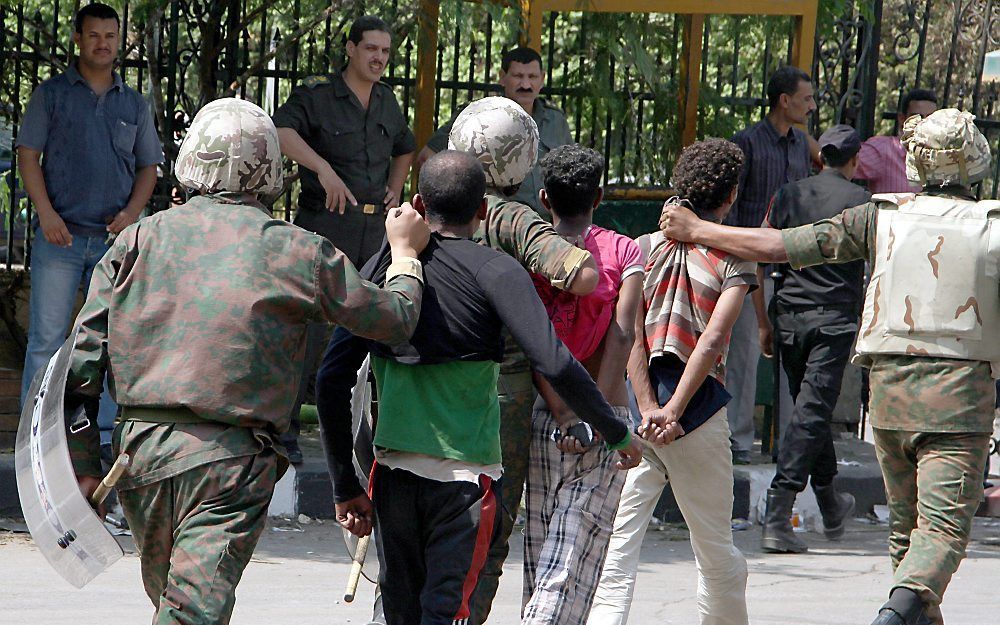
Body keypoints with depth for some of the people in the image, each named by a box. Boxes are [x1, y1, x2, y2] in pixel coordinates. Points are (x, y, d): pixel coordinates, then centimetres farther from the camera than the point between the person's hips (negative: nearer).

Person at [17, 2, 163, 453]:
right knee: (46, 339, -5)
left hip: (114, 239, 3)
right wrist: (46, 213, -12)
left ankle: (100, 437, 9)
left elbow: (148, 168, 15)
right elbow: (28, 156, 1)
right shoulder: (51, 94, 6)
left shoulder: (134, 106, 14)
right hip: (59, 236, -3)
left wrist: (132, 212, -4)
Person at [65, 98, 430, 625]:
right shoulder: (297, 252, -1)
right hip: (229, 462, -4)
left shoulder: (141, 239, 7)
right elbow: (394, 320, 10)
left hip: (139, 449, 4)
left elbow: (84, 357, 4)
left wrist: (84, 463, 9)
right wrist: (405, 251, 30)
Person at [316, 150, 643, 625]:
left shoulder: (381, 268, 6)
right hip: (467, 472, -4)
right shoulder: (494, 271, -6)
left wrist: (345, 486, 11)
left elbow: (333, 380, 4)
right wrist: (617, 434, -3)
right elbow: (554, 364, -16)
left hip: (394, 471, 4)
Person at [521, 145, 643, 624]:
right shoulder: (624, 252, 3)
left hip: (542, 418, 1)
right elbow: (622, 335, -10)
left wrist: (562, 415, -12)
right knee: (572, 567, -6)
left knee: (539, 557, 14)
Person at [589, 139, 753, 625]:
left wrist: (647, 409, -8)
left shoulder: (643, 248, 5)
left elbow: (632, 334, -4)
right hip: (700, 413, -1)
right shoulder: (733, 260, -2)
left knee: (618, 549, -4)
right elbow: (713, 338, -14)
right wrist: (674, 411, -14)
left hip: (637, 416, 1)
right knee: (716, 552, 14)